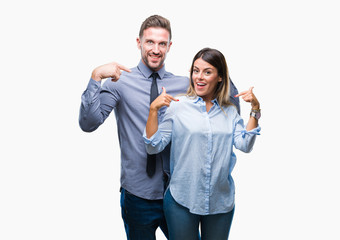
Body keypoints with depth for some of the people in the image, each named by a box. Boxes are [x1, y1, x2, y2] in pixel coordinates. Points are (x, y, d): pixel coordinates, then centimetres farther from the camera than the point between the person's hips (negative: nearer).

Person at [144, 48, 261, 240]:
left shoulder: (230, 111, 5)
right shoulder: (178, 106, -5)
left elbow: (245, 145, -6)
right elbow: (153, 147, -7)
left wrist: (255, 110, -8)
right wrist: (154, 110, -18)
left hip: (221, 201, 3)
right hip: (182, 200, -3)